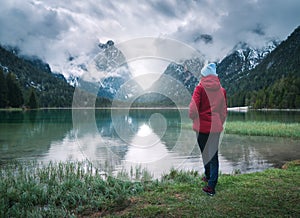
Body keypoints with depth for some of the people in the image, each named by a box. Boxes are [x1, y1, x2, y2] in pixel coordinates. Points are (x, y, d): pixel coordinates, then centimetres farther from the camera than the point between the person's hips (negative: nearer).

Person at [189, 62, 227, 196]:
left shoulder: (200, 88, -9)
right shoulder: (221, 90, 3)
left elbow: (193, 108, -16)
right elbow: (224, 111, 9)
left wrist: (192, 116, 5)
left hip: (202, 126, -2)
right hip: (216, 127, 2)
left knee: (205, 153, 17)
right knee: (213, 154, 8)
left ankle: (208, 176, 37)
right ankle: (211, 184, 5)